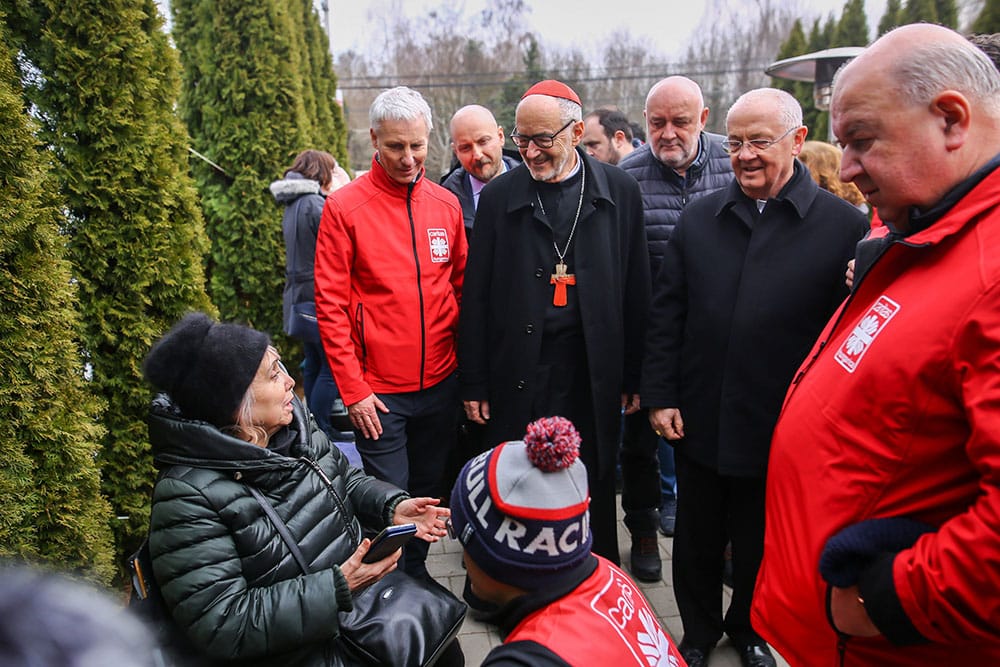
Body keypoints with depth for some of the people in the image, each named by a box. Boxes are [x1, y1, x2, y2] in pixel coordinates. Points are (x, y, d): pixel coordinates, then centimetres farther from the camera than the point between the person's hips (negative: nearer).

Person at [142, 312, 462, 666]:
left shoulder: (293, 425, -4)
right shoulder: (188, 497, -25)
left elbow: (344, 478, 12)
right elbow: (222, 624, -24)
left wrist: (392, 507, -7)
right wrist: (337, 588, -28)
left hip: (362, 583, 6)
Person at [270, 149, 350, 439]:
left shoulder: (294, 205, 13)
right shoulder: (316, 205, -17)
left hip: (301, 297, 10)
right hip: (320, 298, -10)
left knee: (314, 365, 16)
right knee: (332, 367, -2)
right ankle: (321, 432, 4)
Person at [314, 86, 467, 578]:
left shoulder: (446, 204, 4)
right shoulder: (344, 207, -8)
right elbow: (330, 305, -8)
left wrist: (467, 366, 7)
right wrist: (353, 389, -11)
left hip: (440, 384, 4)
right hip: (379, 390, -4)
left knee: (429, 495, 18)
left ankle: (418, 577, 39)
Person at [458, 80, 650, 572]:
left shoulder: (620, 191, 3)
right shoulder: (499, 197, 1)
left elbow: (635, 290, 4)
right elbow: (476, 297, 2)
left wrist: (633, 376, 3)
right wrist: (474, 383, 0)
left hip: (594, 376, 1)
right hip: (519, 376, 0)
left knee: (594, 494, 13)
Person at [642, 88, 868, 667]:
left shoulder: (844, 226, -8)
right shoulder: (699, 218, 3)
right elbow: (666, 314, 3)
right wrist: (660, 395, -1)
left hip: (780, 429, -2)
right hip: (699, 420, 3)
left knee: (759, 546, 18)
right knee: (697, 539, 18)